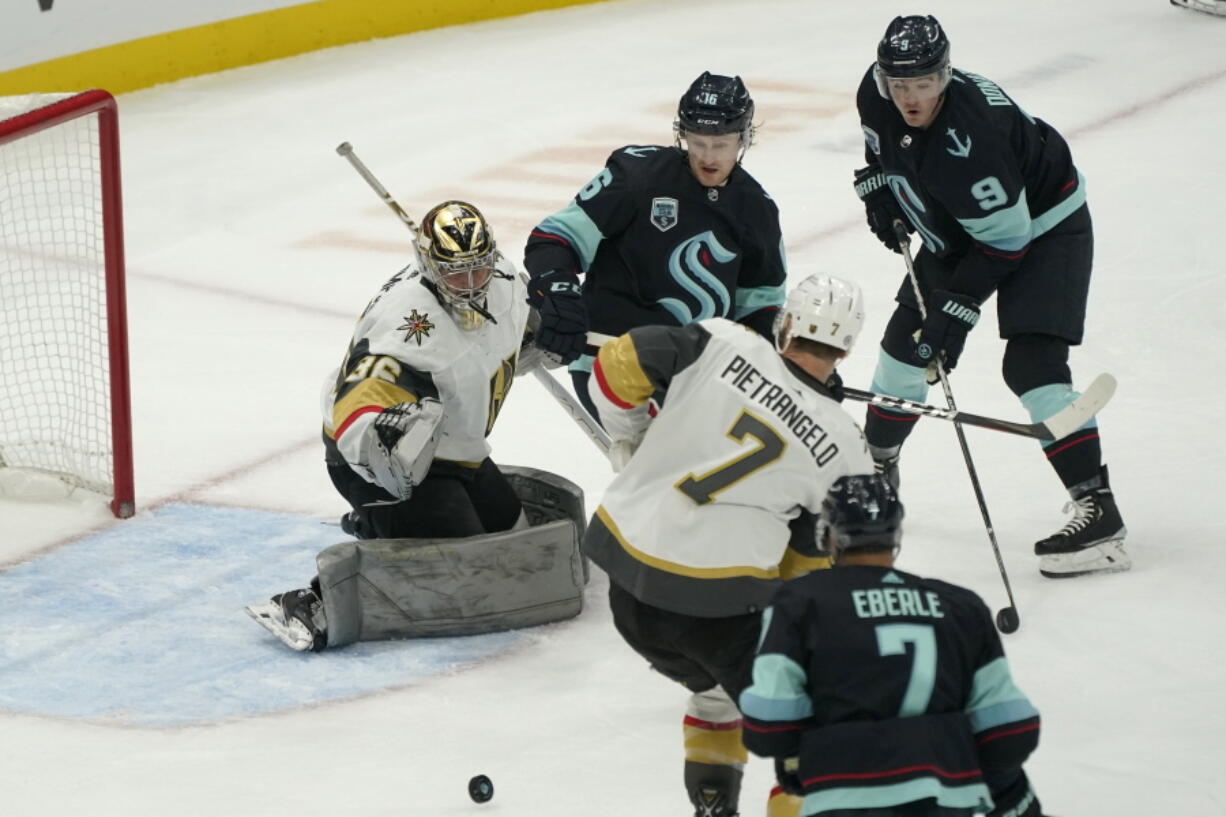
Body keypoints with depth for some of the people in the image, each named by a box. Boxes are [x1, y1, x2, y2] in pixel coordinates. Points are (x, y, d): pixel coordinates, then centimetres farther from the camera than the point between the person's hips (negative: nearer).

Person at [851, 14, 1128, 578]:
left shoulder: (971, 133, -38)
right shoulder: (878, 96, -16)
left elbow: (1005, 238, -30)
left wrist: (958, 306, -29)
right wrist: (878, 188, 3)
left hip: (1044, 225, -8)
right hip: (956, 231, 8)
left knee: (1032, 364, -21)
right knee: (906, 338, 12)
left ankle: (1097, 509, -21)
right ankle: (875, 469, 34)